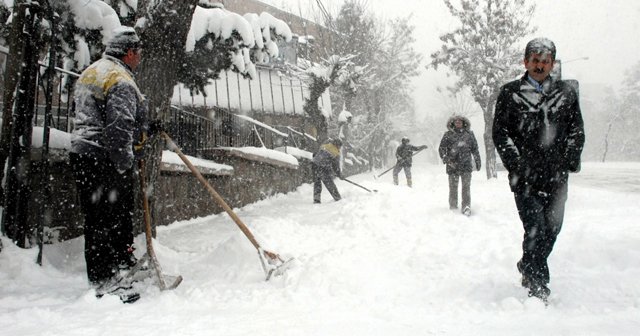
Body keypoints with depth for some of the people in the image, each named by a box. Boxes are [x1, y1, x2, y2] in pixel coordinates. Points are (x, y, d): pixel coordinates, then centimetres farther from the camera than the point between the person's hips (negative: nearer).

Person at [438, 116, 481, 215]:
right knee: (453, 187, 5)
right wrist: (446, 159, -12)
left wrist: (477, 162, 16)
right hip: (452, 166, 0)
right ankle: (453, 207, 14)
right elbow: (441, 149, 3)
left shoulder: (469, 134, 9)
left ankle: (466, 207, -3)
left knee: (466, 187, -5)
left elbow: (475, 149, 16)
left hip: (466, 166, 0)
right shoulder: (448, 135, 4)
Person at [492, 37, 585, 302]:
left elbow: (576, 132, 13)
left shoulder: (567, 93, 11)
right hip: (525, 178, -3)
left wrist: (570, 161, 1)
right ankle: (538, 285, 4)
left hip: (556, 177, 4)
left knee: (552, 229, 10)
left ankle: (528, 266, 35)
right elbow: (499, 132, 0)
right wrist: (516, 164, -8)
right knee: (536, 229, -9)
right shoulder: (509, 93, 3)